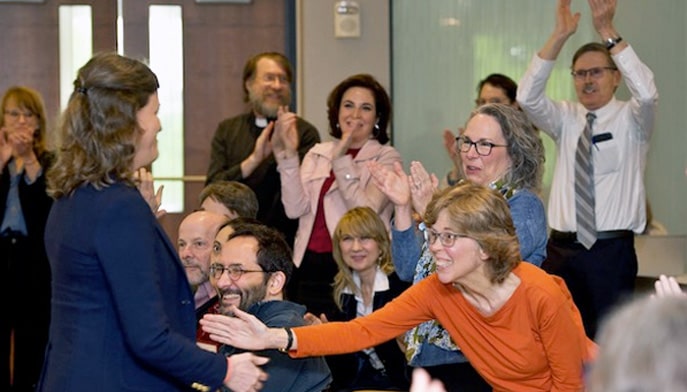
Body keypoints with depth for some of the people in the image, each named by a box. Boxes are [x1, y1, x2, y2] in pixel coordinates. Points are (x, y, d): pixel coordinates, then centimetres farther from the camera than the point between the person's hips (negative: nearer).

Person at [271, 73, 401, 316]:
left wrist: (341, 159, -14)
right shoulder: (317, 154, 14)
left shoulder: (385, 157, 2)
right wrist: (289, 155, -7)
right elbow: (295, 208, 0)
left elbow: (367, 213, -13)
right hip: (308, 266, 4)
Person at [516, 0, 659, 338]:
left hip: (612, 250, -3)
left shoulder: (630, 120, 2)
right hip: (561, 249, 3)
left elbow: (646, 92, -20)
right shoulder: (565, 119, 10)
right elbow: (527, 97, -8)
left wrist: (607, 31, -24)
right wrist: (559, 36, -17)